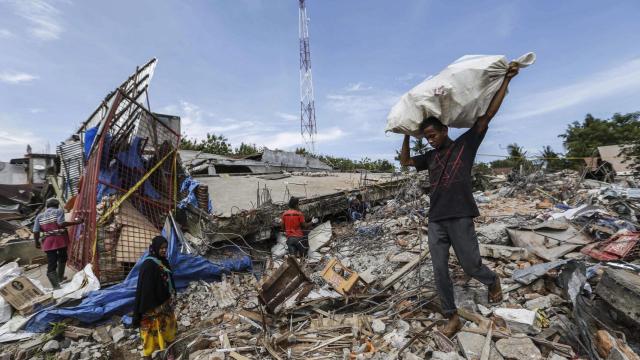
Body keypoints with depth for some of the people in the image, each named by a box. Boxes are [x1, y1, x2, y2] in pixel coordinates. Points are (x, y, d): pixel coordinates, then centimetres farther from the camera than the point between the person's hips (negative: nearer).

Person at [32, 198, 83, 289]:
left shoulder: (40, 216, 13)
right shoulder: (59, 211, 0)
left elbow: (36, 231, 7)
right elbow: (61, 224, -15)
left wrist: (37, 242, 19)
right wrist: (76, 222, -13)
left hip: (48, 242, 3)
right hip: (60, 239, -3)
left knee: (51, 264, 2)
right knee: (62, 258, 23)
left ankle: (56, 286, -6)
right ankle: (60, 278, 35)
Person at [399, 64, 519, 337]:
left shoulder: (465, 144, 4)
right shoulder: (430, 157, 16)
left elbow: (488, 114, 1)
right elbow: (405, 162, 23)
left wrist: (506, 80, 2)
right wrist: (407, 136, 19)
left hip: (460, 218, -4)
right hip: (435, 221, 5)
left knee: (471, 266, 8)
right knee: (439, 271, 6)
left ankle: (493, 282, 44)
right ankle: (452, 317, 21)